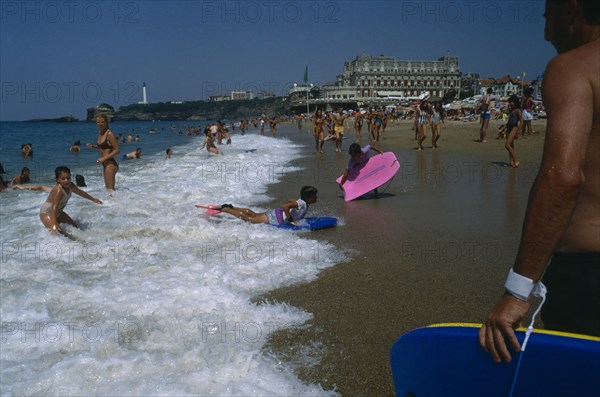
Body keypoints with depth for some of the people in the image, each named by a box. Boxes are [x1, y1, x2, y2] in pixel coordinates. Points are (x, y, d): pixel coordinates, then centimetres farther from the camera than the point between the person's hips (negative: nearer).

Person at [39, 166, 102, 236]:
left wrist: (92, 199, 27)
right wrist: (53, 224, -53)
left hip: (58, 213, 9)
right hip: (46, 213, -9)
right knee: (58, 231, -30)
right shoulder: (58, 191, -35)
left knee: (74, 226, 11)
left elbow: (80, 192, 12)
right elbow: (54, 207, -42)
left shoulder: (70, 186, -10)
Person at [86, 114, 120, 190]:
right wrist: (93, 146, 6)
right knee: (108, 188, 15)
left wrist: (104, 158, -20)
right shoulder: (100, 133, 11)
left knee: (110, 189, -8)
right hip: (105, 164, 9)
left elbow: (117, 150, -18)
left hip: (110, 164, -9)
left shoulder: (109, 134, -15)